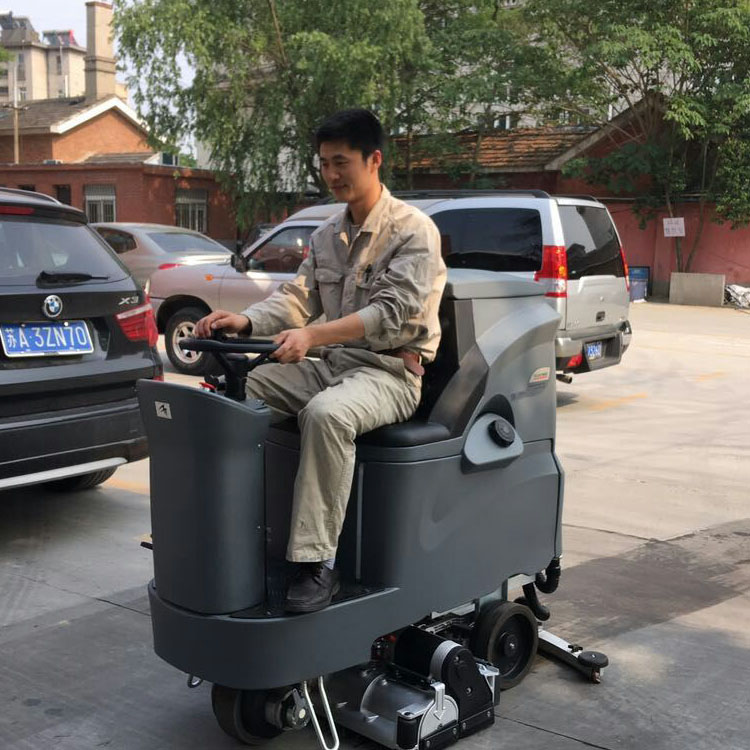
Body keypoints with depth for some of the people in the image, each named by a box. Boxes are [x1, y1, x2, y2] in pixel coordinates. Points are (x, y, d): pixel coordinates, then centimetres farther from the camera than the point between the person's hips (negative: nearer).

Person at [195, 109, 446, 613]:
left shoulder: (414, 230, -8)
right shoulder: (327, 236, 16)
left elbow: (393, 314, -20)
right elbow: (297, 297, 10)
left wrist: (311, 335, -32)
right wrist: (246, 321, -12)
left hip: (390, 370, -7)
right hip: (332, 363, 8)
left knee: (326, 413, -38)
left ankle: (317, 561, -33)